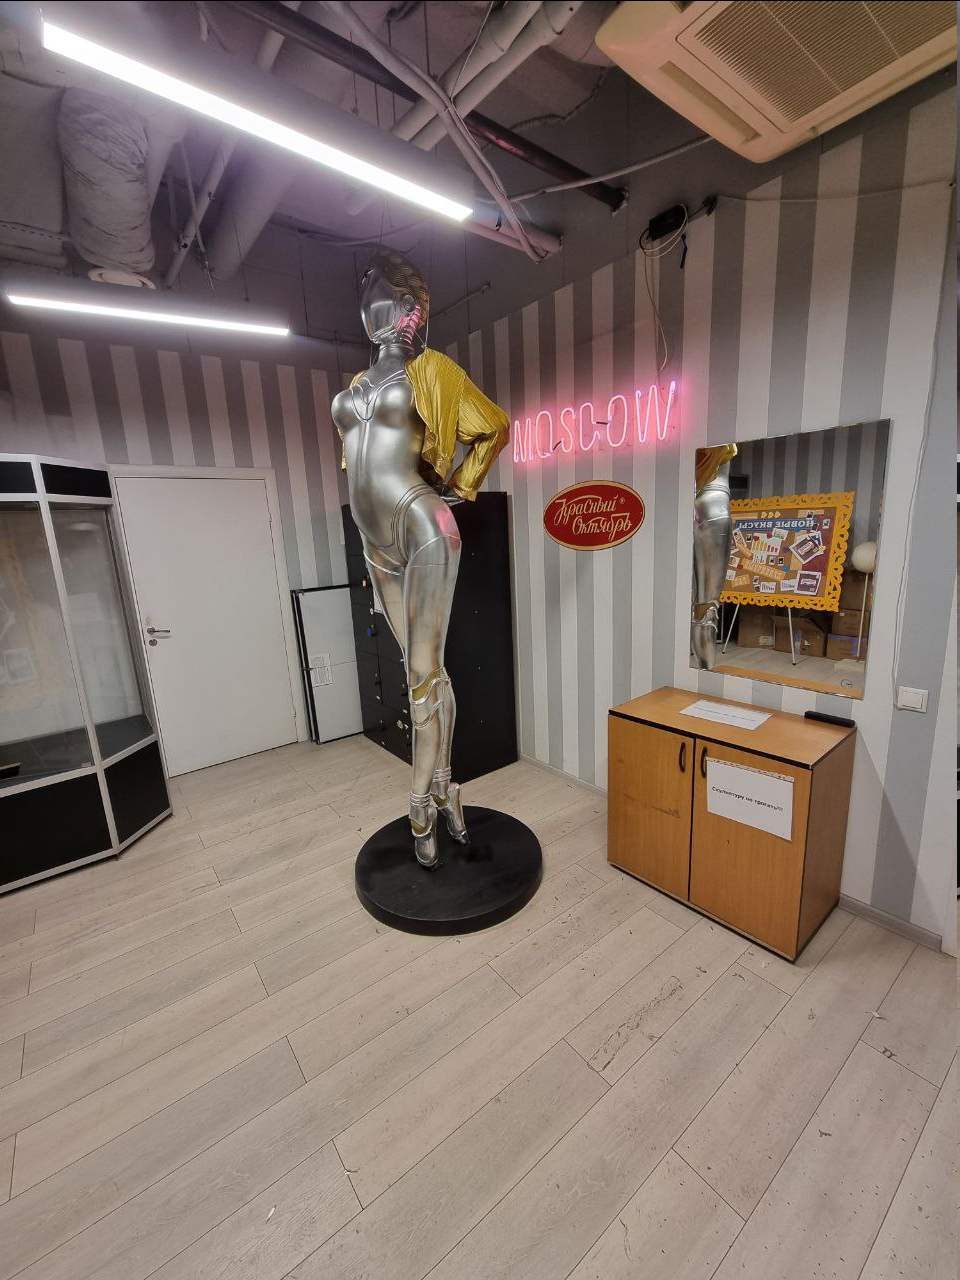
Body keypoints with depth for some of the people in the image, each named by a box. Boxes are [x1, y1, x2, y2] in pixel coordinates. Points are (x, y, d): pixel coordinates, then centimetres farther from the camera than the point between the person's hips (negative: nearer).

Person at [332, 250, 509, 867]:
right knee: (424, 669, 10)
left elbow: (497, 426, 8)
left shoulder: (430, 369, 3)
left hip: (423, 530, -7)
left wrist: (459, 487, 6)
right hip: (377, 542, 7)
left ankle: (422, 804, 10)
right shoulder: (355, 387, 20)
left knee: (423, 671, -4)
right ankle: (445, 790, 23)